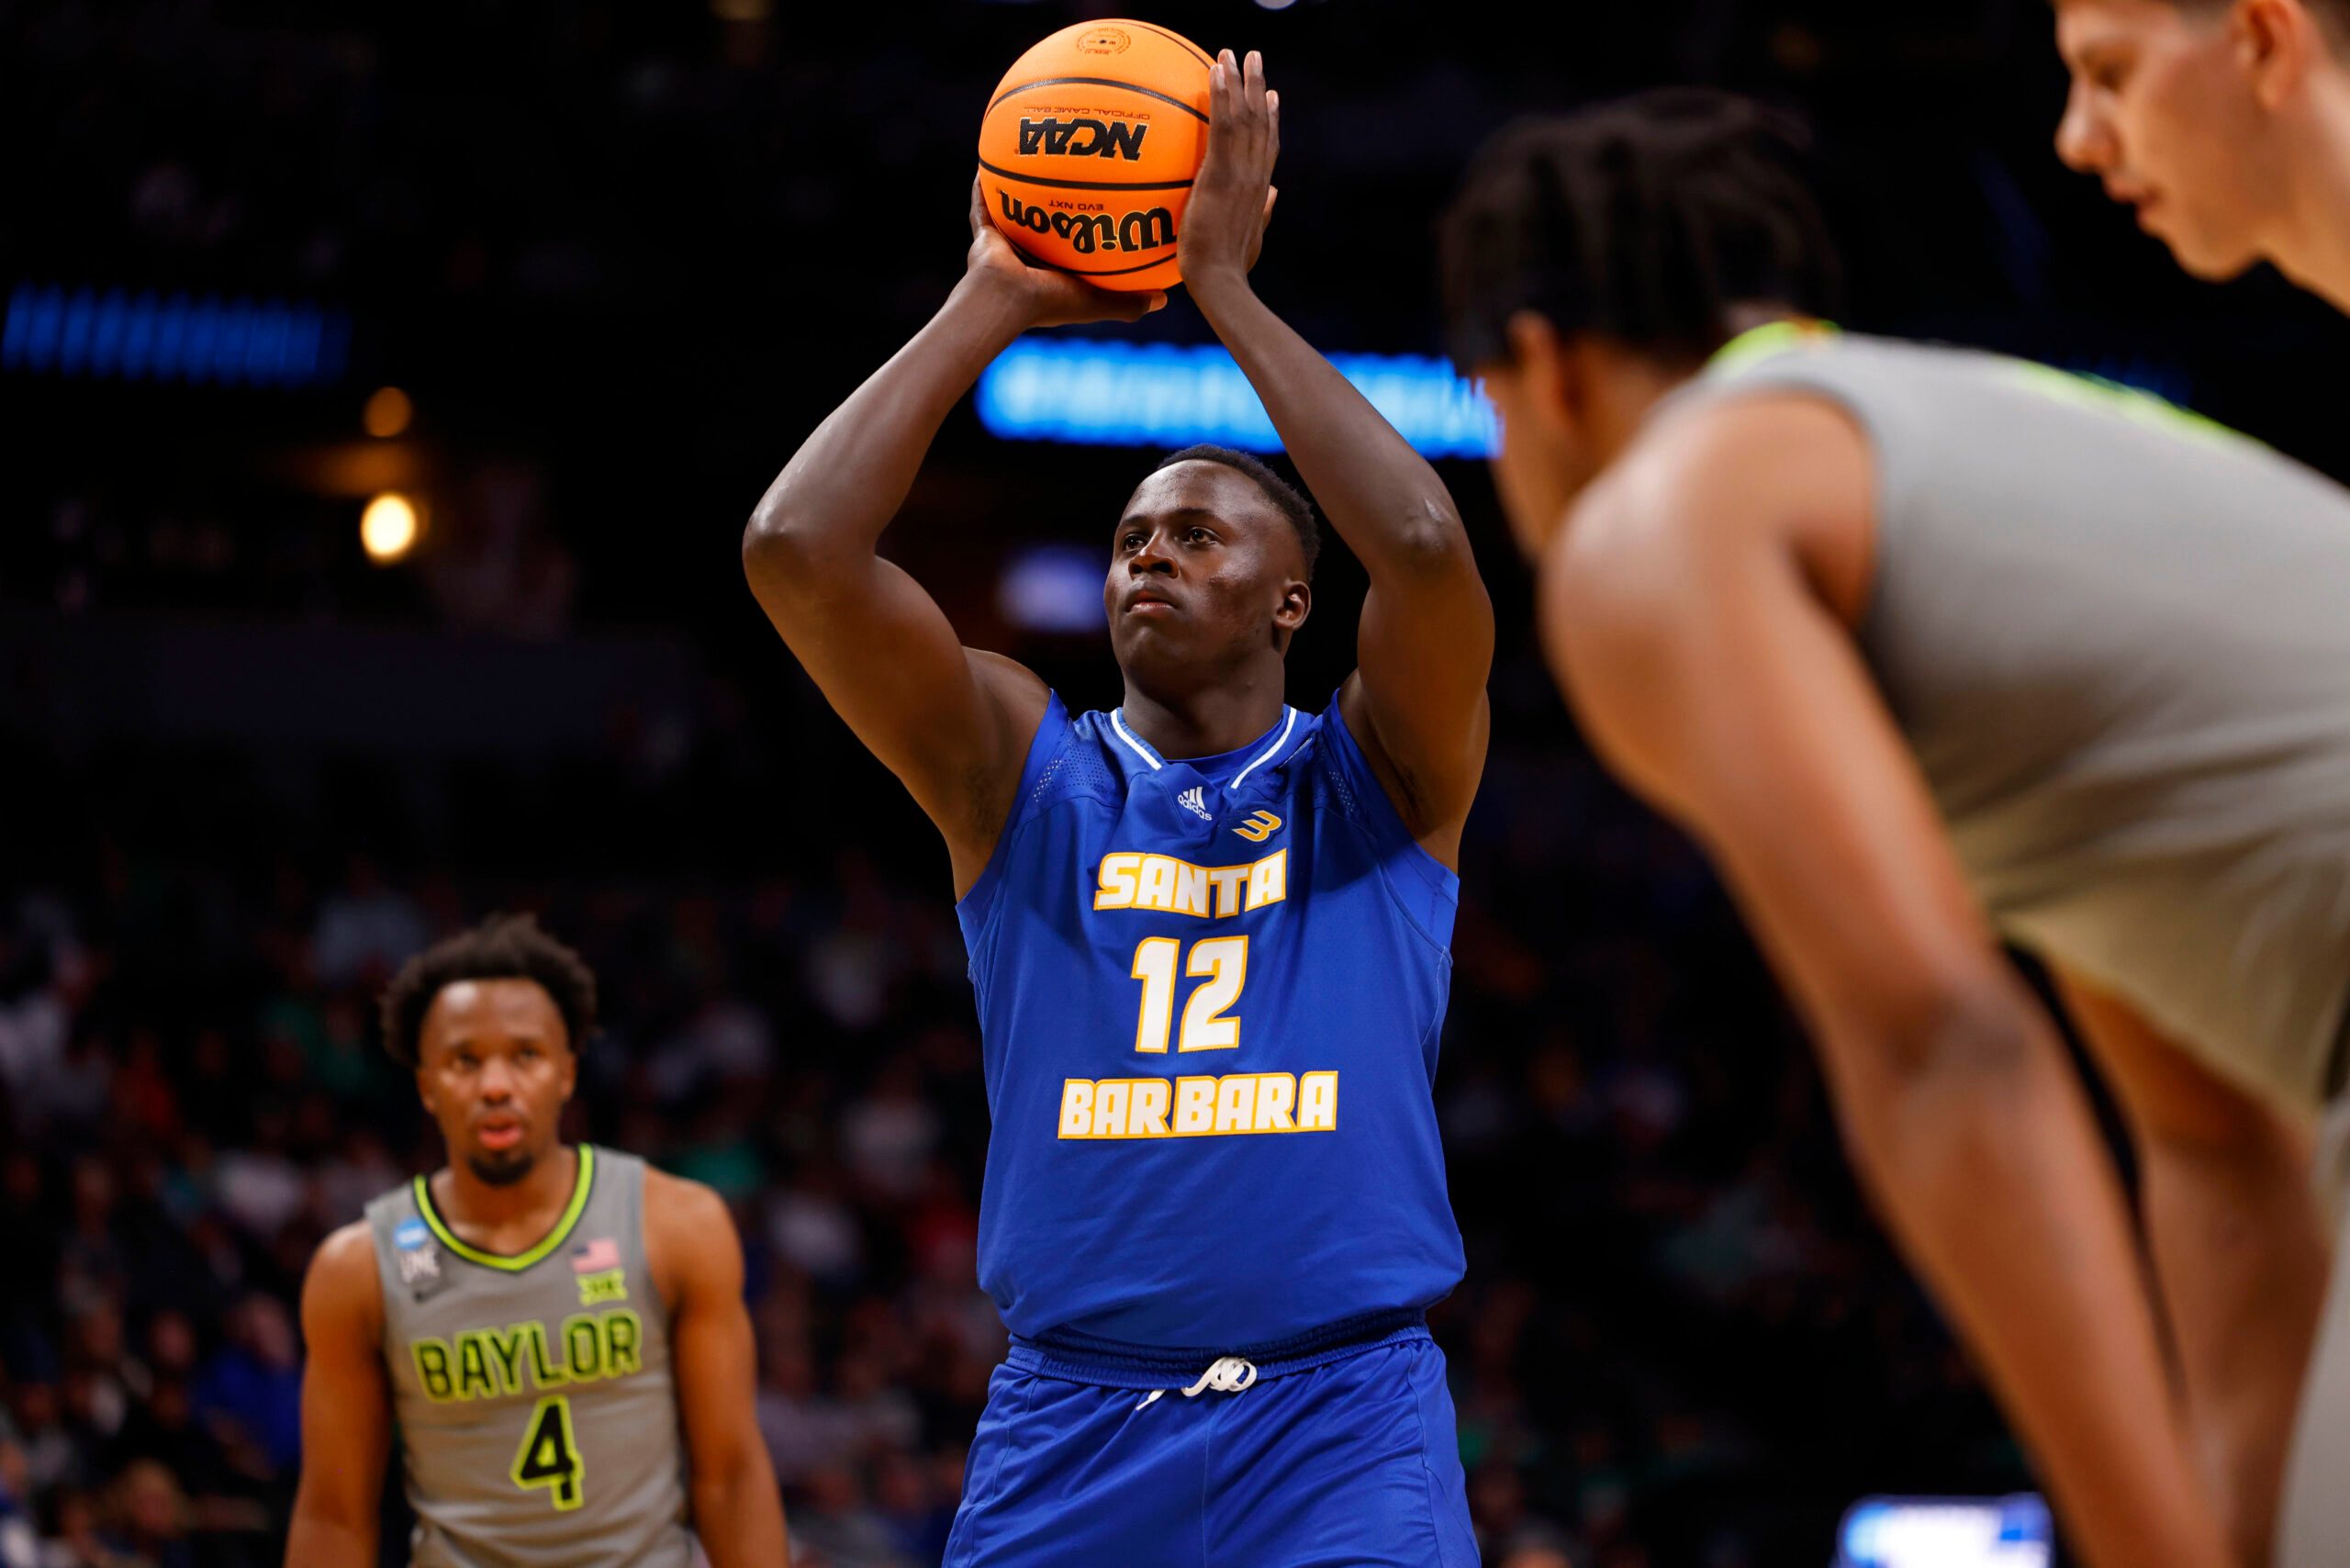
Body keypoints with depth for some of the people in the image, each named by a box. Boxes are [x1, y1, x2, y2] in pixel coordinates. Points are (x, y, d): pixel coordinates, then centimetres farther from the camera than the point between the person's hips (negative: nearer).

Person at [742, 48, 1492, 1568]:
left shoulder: (1378, 778, 7)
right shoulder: (1024, 773, 10)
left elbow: (1429, 549, -14)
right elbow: (797, 549, -4)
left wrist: (1225, 286, -7)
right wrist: (994, 304, 0)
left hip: (1340, 1422, -2)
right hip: (1067, 1426, 2)